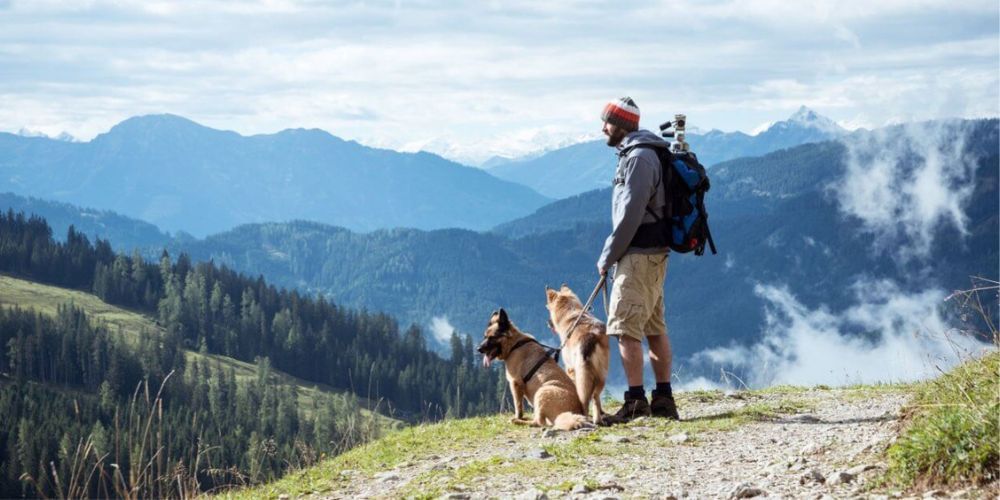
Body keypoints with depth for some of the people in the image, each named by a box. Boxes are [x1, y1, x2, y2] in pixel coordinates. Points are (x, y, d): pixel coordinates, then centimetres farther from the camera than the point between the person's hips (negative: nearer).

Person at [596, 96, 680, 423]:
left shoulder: (638, 158, -14)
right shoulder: (641, 154, 18)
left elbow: (631, 214, -20)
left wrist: (608, 256, -13)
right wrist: (613, 253, 16)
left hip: (639, 256, -10)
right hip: (653, 253, 10)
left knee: (626, 328, -11)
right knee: (654, 328, 11)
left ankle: (636, 401, -13)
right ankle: (664, 400, 13)